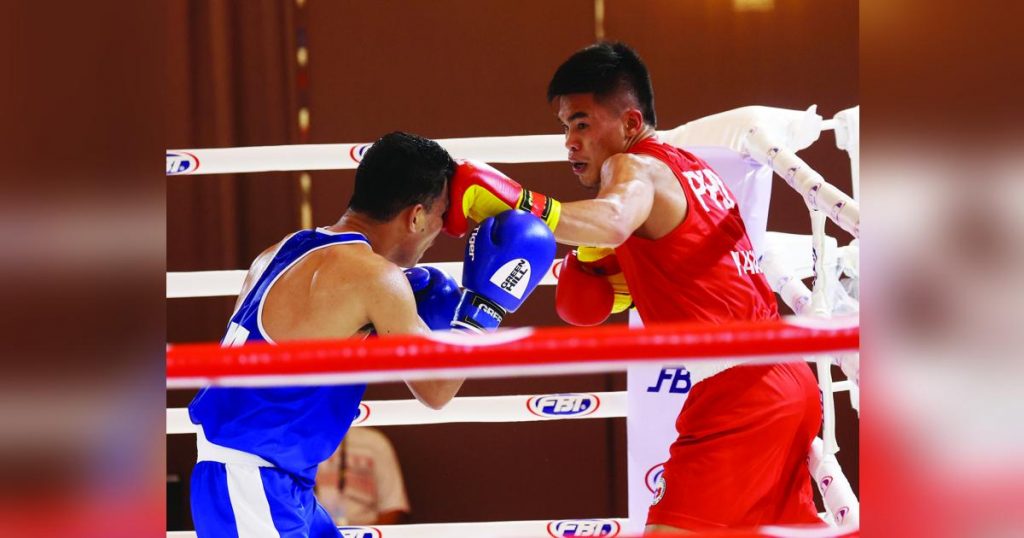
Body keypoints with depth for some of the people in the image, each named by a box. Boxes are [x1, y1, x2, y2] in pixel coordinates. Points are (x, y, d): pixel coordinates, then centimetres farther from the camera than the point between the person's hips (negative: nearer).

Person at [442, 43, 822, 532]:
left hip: (737, 392, -10)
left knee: (672, 528, -16)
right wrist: (624, 277, 10)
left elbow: (613, 222, -34)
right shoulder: (690, 169, 20)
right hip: (785, 380, 10)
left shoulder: (636, 167, -10)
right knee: (789, 524, 23)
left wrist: (520, 205, -48)